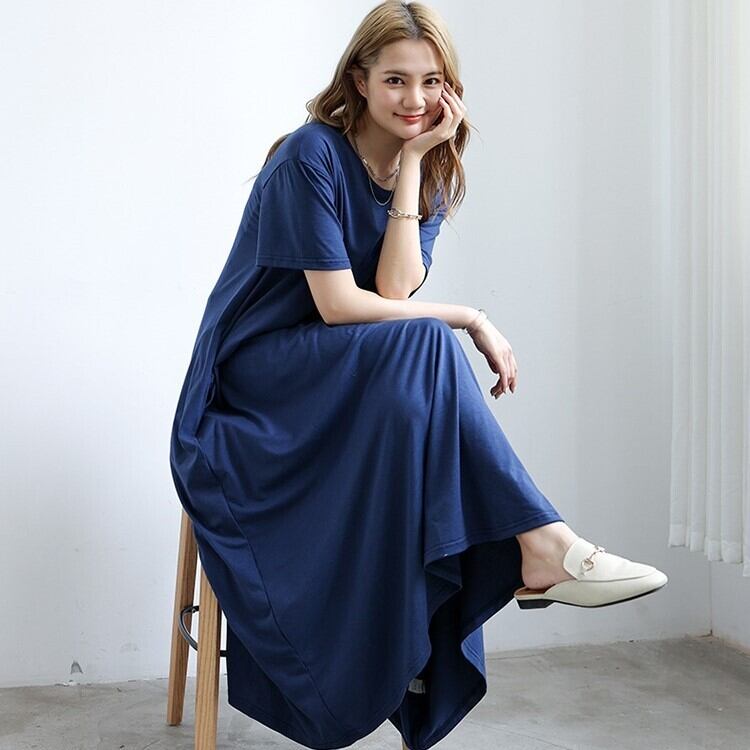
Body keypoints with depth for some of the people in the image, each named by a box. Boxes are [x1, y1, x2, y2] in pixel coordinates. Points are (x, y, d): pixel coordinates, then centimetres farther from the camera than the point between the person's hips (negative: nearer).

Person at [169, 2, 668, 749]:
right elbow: (340, 307, -19)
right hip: (255, 380, -6)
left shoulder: (427, 174, 6)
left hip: (359, 392, 6)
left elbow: (394, 288, -12)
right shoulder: (312, 155, -13)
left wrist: (413, 165, -14)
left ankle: (419, 684, -18)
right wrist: (469, 320, -16)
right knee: (424, 346, -32)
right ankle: (542, 547, -28)